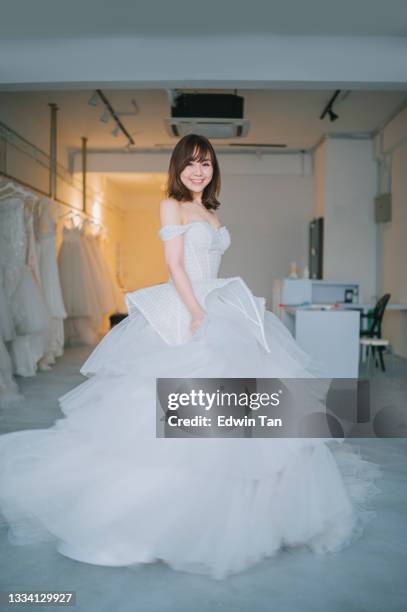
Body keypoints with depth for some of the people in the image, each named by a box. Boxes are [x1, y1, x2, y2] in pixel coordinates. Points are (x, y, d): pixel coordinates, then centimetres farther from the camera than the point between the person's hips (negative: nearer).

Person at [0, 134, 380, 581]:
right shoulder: (171, 206, -1)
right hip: (183, 311, -7)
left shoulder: (211, 213, 20)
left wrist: (211, 311, 14)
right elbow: (175, 266, -10)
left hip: (216, 307, 8)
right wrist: (198, 314, -19)